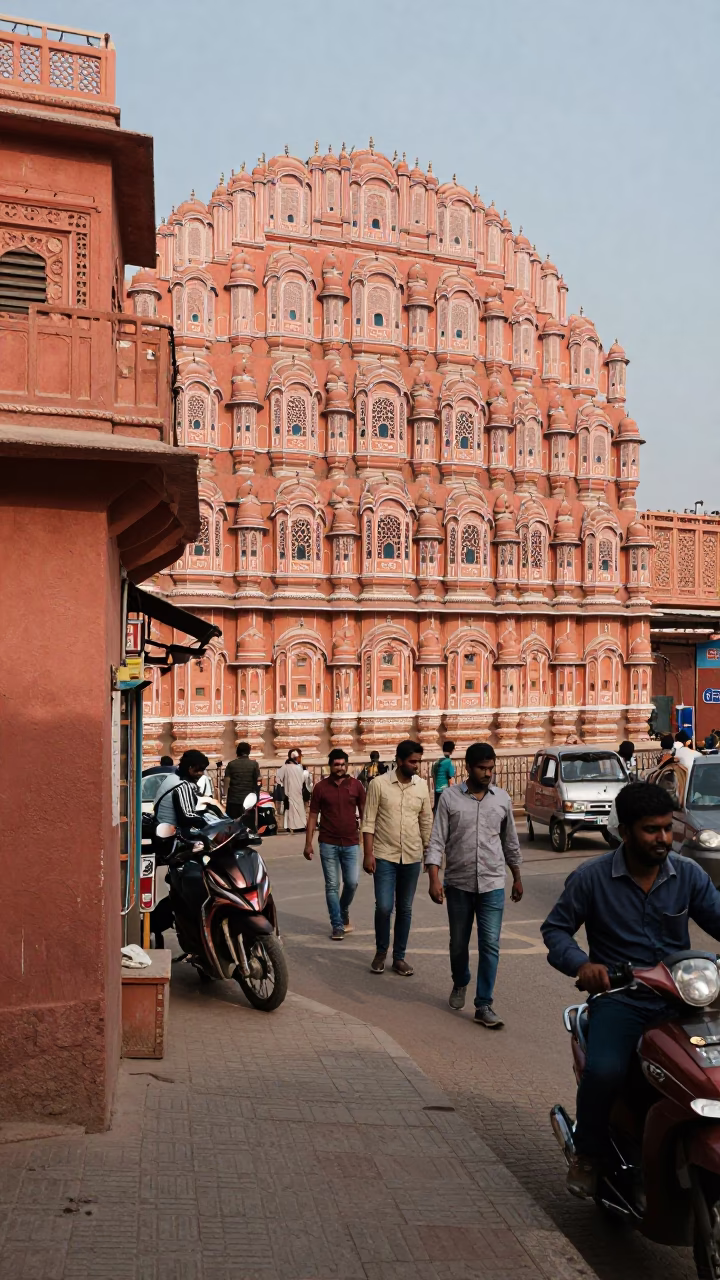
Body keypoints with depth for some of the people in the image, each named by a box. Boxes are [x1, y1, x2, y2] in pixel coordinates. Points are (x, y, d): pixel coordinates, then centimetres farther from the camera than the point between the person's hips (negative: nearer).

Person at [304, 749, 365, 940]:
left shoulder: (356, 786, 0)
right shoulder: (321, 787, -1)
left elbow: (364, 813, 5)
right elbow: (313, 817, 2)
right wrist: (308, 843, -1)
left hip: (351, 843, 1)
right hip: (328, 844, -1)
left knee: (351, 883, 2)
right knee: (332, 886, 2)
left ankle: (344, 912, 32)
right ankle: (337, 925, 12)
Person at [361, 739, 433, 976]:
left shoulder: (422, 786, 3)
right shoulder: (379, 784, -8)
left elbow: (426, 822, 11)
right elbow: (368, 822, -6)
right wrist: (368, 853, -11)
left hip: (412, 857, 3)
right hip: (384, 856, -3)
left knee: (405, 909, 9)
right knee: (384, 907, -7)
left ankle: (399, 957, 21)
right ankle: (380, 952, 17)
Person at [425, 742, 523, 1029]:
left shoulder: (502, 798, 2)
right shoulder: (449, 797, -5)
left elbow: (510, 842, 13)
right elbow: (437, 841, -7)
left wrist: (517, 878, 18)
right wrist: (434, 879, -16)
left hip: (492, 884, 1)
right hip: (458, 883, 0)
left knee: (490, 946, -5)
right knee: (458, 943, 14)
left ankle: (483, 1005, 3)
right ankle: (460, 984, 41)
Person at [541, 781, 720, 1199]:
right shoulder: (592, 877, -3)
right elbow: (556, 928, 3)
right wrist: (580, 964, -17)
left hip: (678, 996, 3)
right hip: (618, 997, -2)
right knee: (604, 1071, -28)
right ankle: (588, 1153, 1)